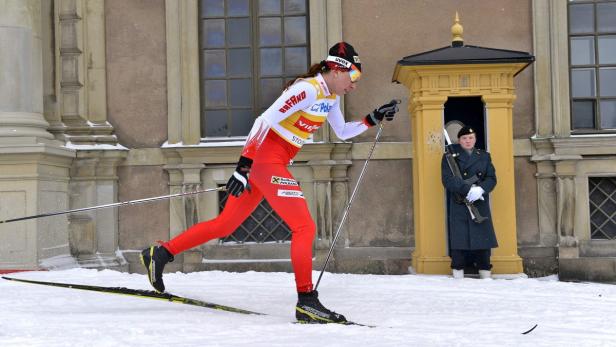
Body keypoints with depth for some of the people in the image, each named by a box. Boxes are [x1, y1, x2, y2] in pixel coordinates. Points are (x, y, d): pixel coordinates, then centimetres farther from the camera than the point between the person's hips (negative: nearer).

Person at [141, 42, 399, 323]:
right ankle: (306, 301, -10)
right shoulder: (308, 89, -16)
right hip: (264, 160, -10)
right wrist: (244, 165, -27)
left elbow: (342, 132, 27)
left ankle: (160, 254, 18)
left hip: (273, 164, 10)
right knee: (304, 227, -11)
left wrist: (372, 119, 14)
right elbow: (266, 120, -23)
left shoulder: (331, 97, 13)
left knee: (225, 225, 13)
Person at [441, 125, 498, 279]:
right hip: (458, 206, -3)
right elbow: (447, 179, -8)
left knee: (483, 237, 0)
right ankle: (458, 275, -1)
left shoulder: (484, 156, 16)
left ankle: (485, 274, 7)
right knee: (458, 237, -7)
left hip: (480, 204, 3)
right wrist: (468, 190, -20)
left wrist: (481, 189, -16)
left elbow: (491, 178, 6)